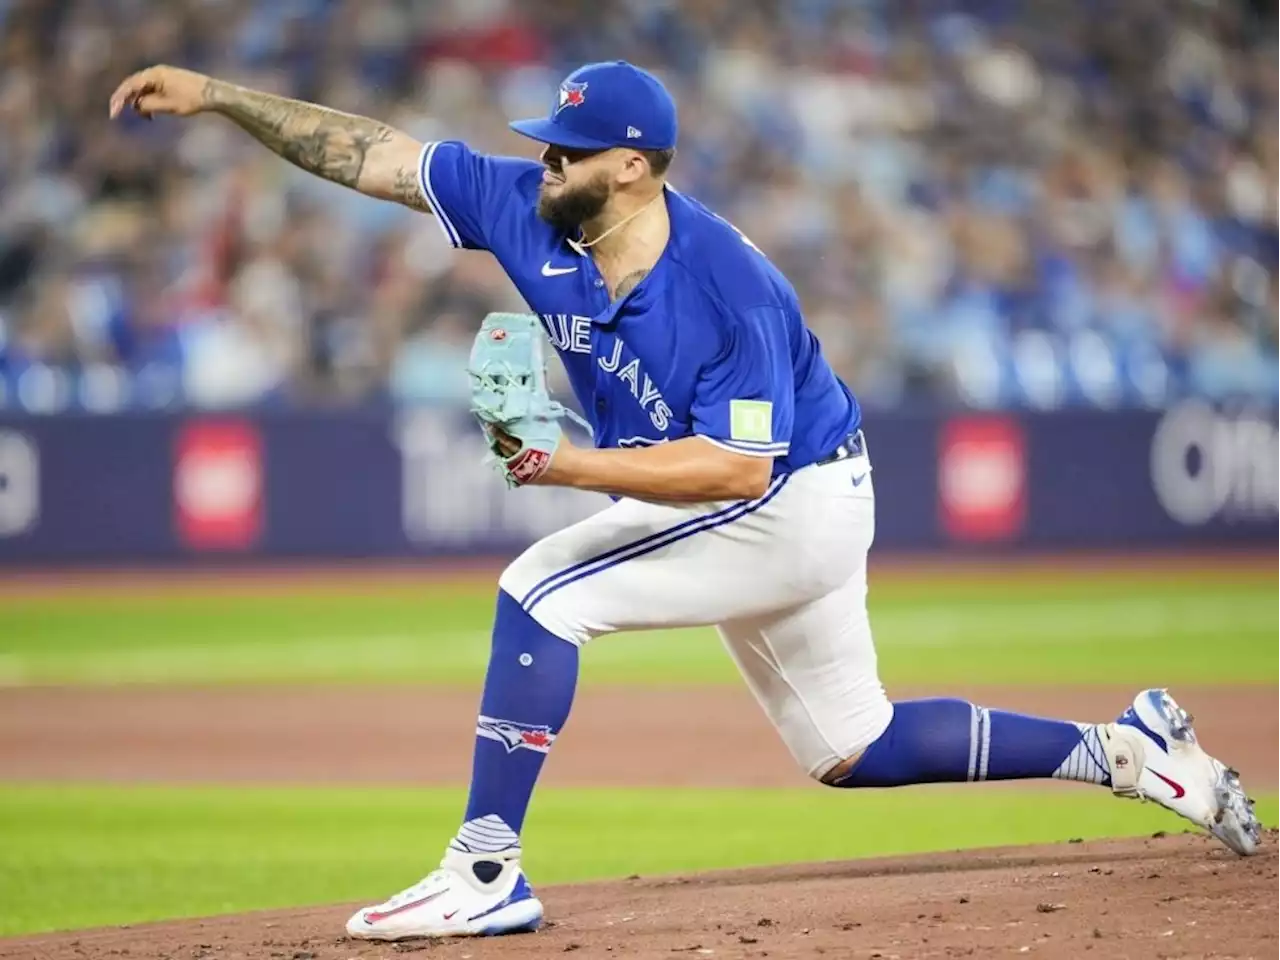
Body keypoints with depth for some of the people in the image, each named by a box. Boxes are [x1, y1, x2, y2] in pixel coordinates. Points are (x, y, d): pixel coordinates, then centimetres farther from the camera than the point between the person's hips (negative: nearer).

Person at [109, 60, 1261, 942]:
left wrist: (580, 468, -38)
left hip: (792, 505, -9)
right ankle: (1124, 752, 26)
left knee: (543, 591, -21)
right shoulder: (530, 212, -11)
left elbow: (741, 468, -31)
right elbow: (367, 153, -10)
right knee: (854, 747, 18)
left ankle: (487, 872, -19)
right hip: (752, 520, 9)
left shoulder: (732, 288, -30)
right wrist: (214, 95, -16)